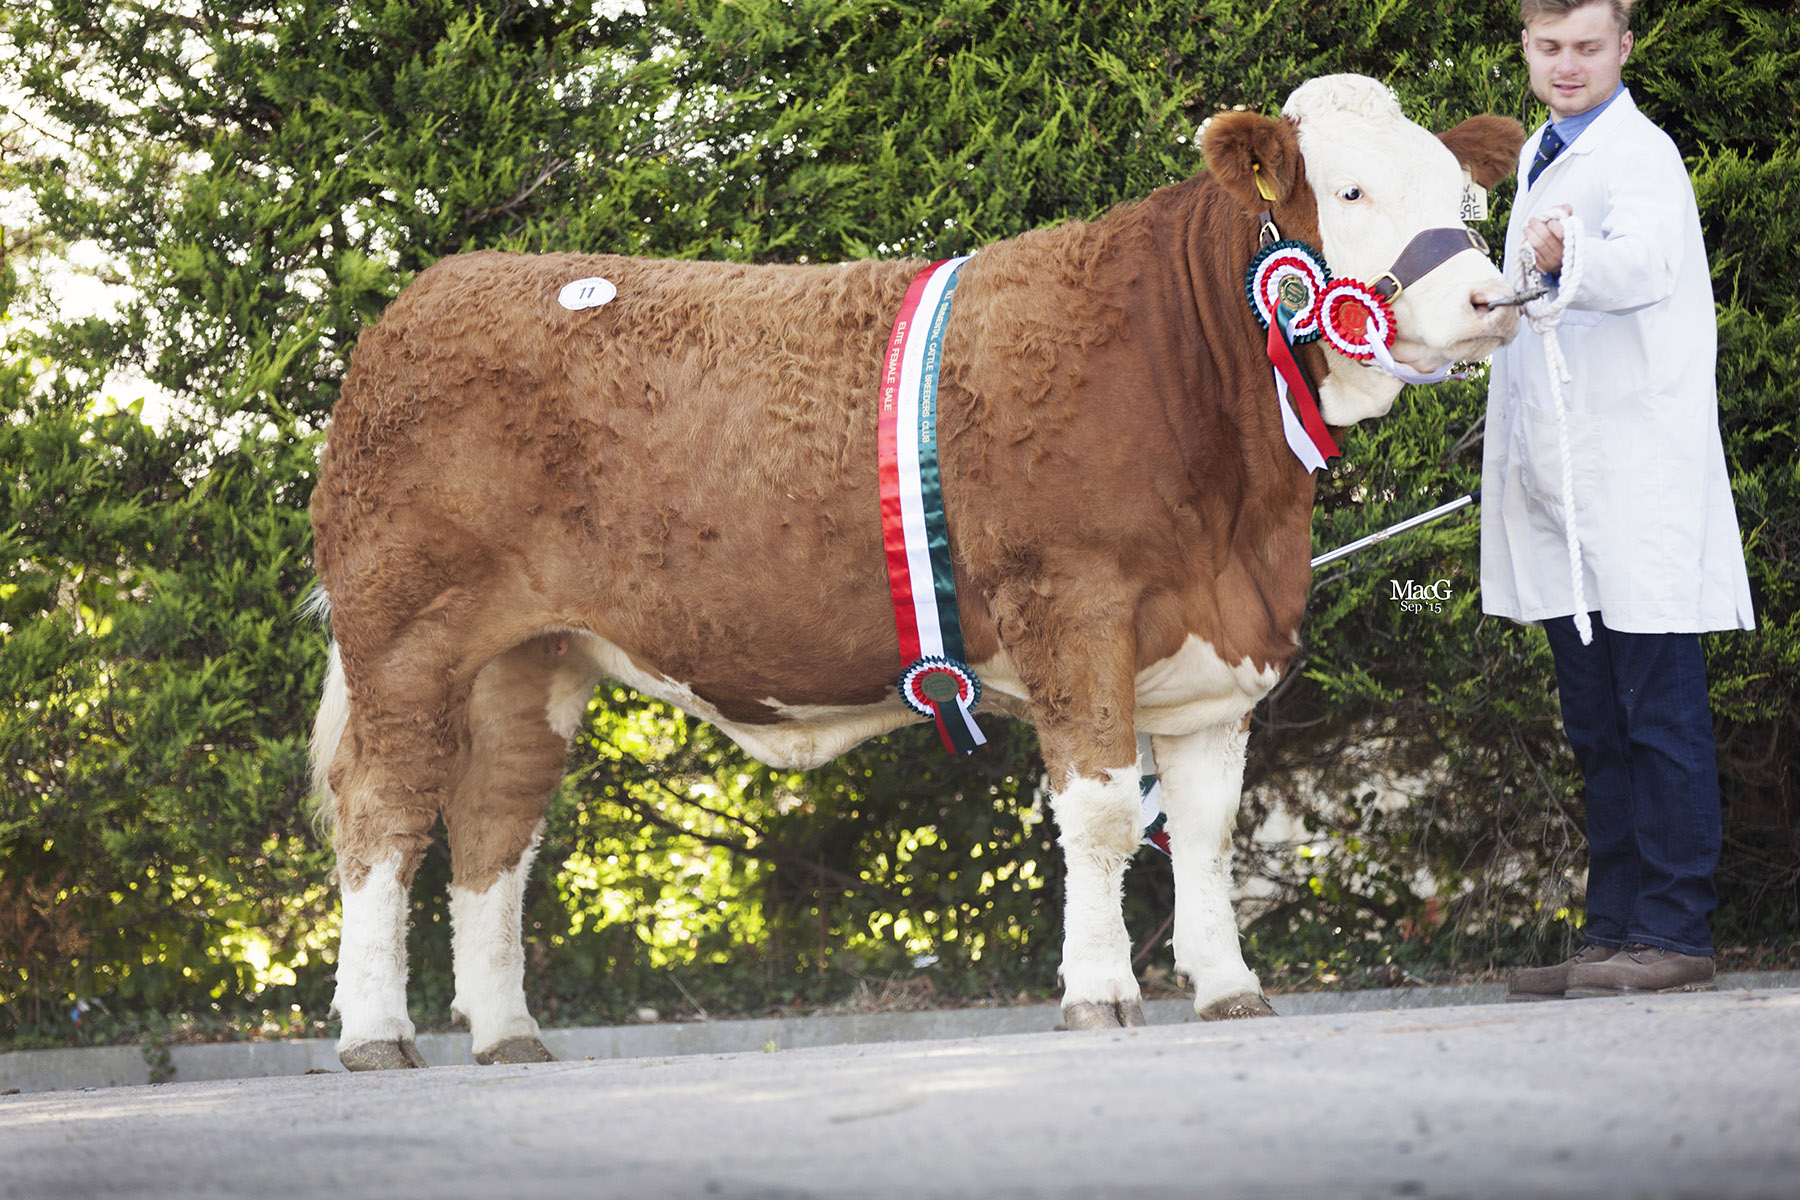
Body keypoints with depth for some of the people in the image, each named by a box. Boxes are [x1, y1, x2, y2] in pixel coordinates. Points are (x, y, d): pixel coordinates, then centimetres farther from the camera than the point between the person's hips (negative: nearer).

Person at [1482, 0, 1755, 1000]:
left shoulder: (1640, 155, -10)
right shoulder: (1541, 158, 18)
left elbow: (1648, 260, -31)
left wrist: (1570, 256, -51)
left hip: (1640, 485, -9)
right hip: (1560, 489, 9)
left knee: (1660, 717, -6)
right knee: (1598, 726, 10)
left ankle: (1676, 932, -4)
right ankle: (1616, 931, 14)